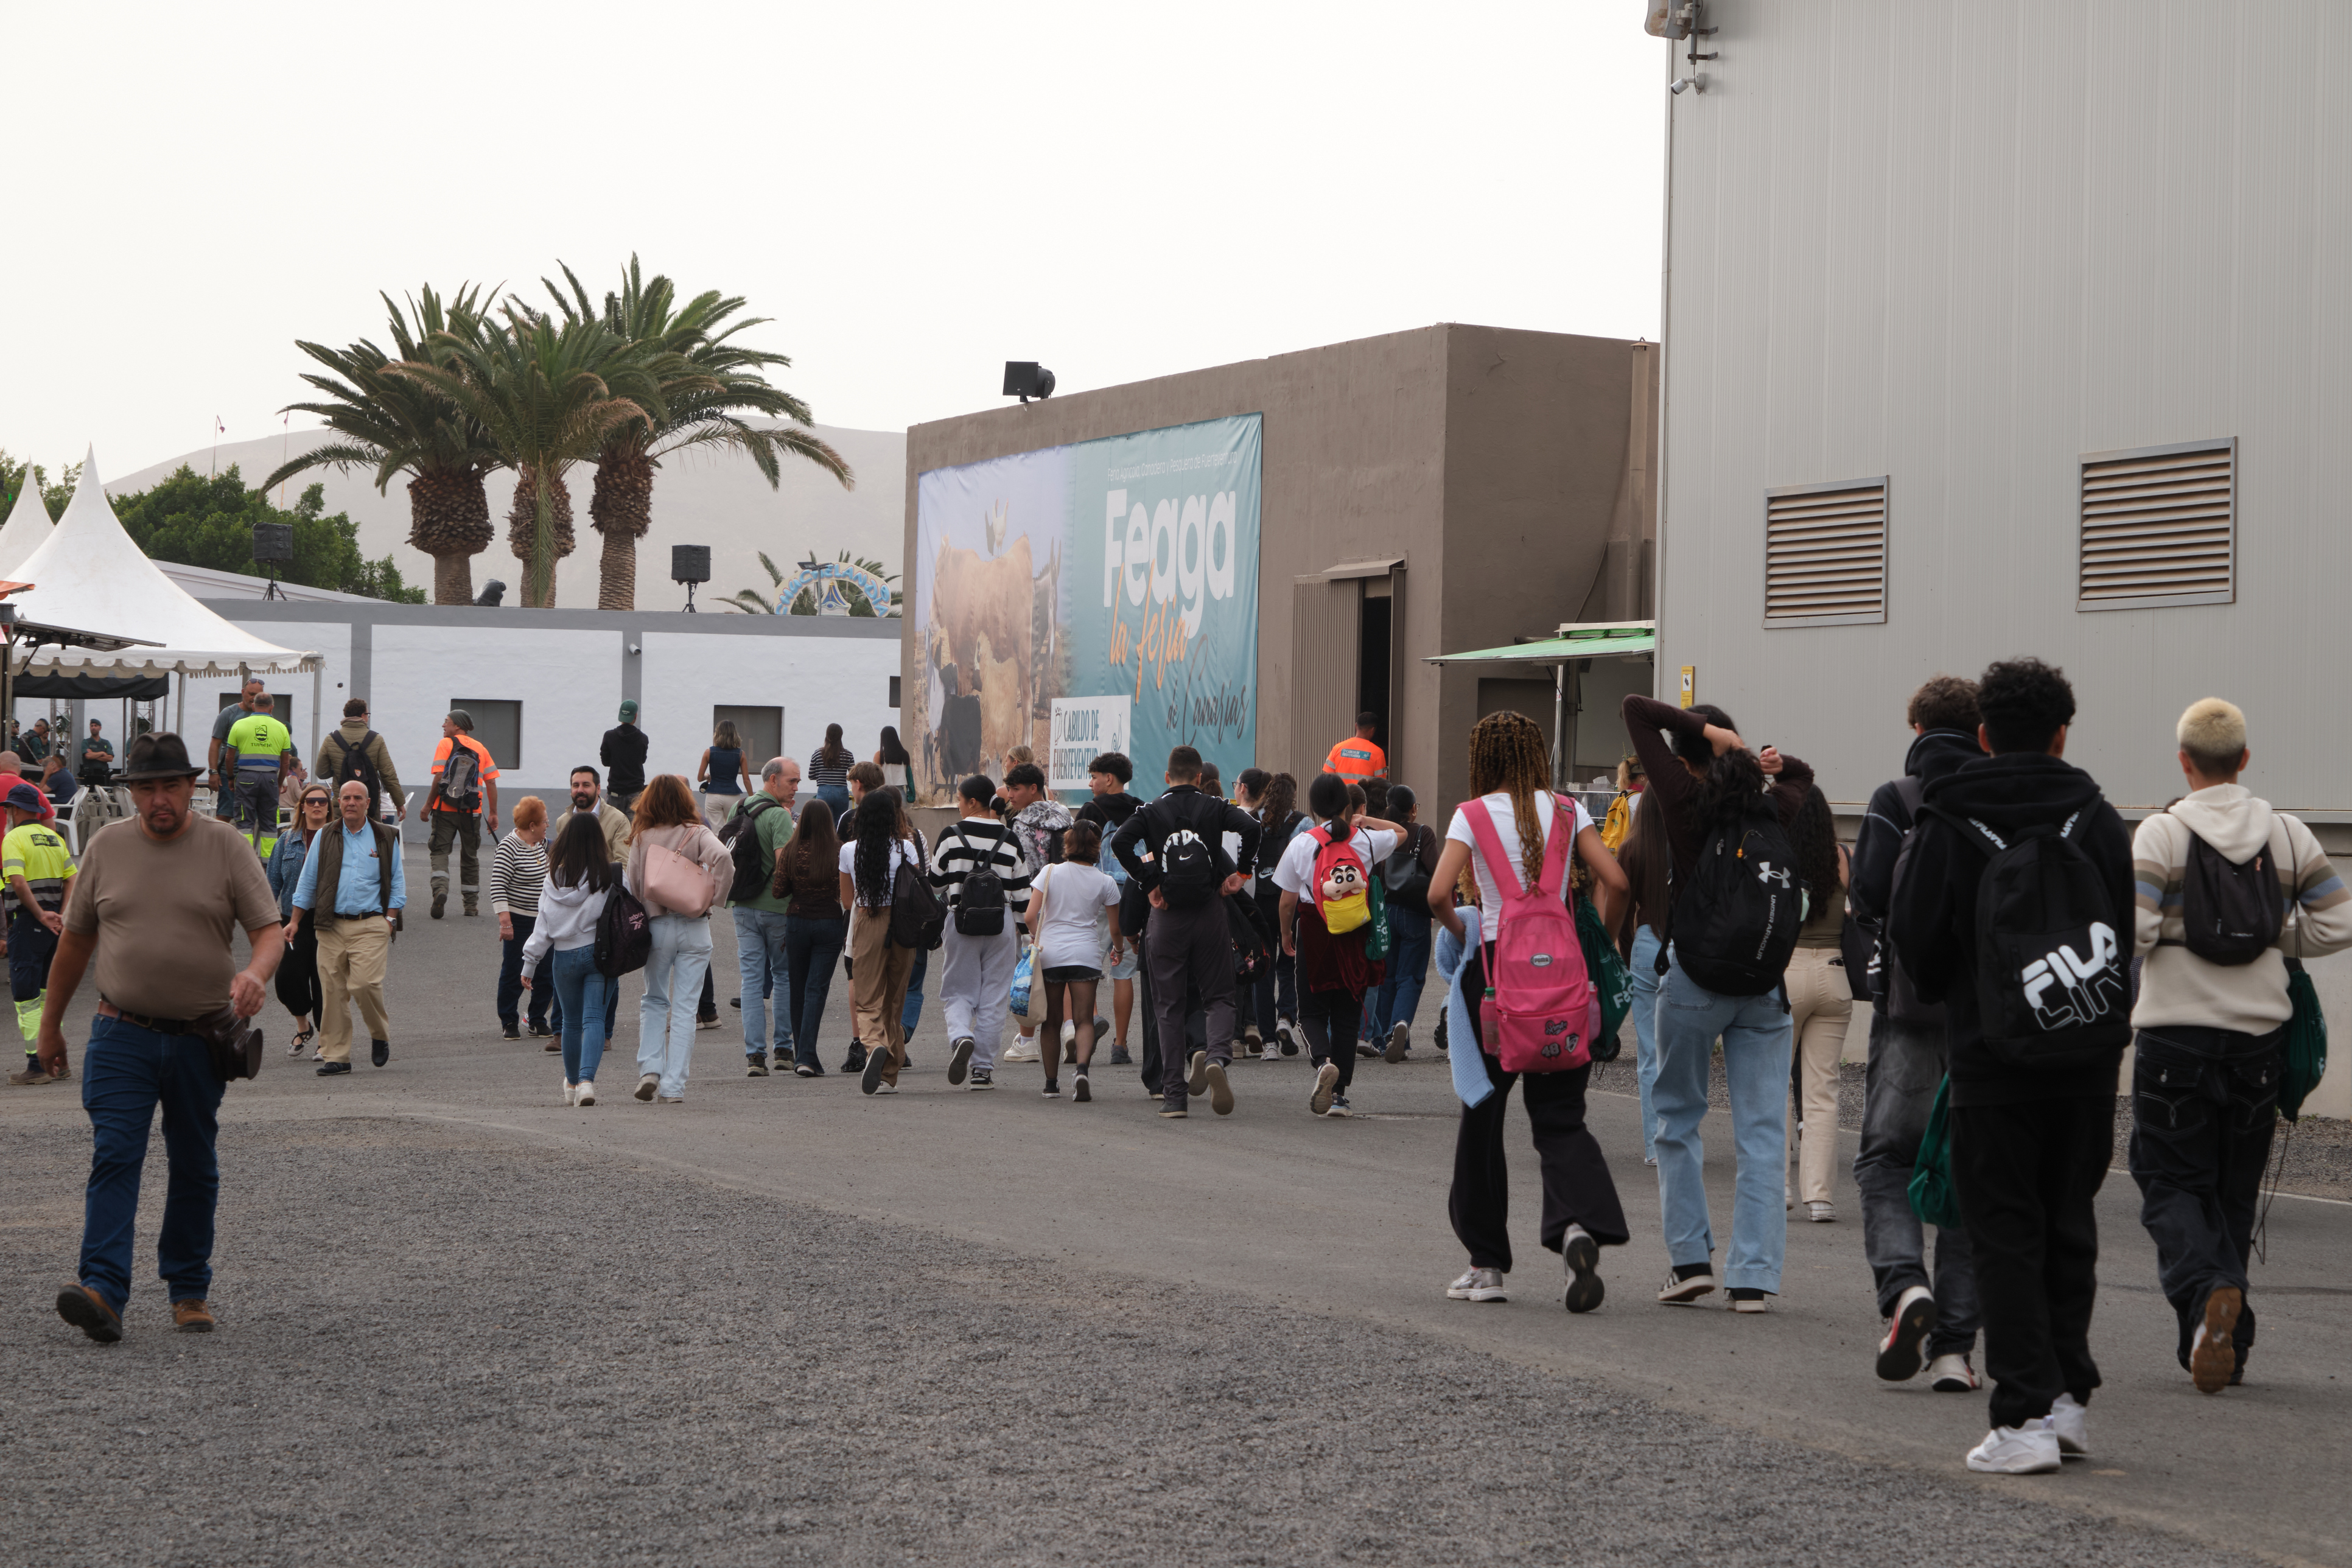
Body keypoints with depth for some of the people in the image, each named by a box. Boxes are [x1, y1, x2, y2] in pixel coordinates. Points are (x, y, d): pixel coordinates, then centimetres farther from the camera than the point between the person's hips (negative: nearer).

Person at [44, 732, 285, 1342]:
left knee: (195, 1168, 9)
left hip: (200, 1039, 0)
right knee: (114, 1156, -13)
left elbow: (270, 929, -4)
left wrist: (255, 972, -26)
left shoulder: (226, 846, -1)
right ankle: (103, 1290, -22)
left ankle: (189, 1289, 21)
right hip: (122, 1035, 0)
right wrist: (50, 1024, 17)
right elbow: (75, 939, 13)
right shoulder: (106, 846, 4)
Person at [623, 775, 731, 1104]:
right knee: (684, 1008, 3)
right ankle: (673, 1085, 0)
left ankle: (649, 1068, 2)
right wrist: (712, 898, -13)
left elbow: (633, 885, -1)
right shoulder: (697, 834, -4)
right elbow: (722, 857, -22)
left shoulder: (641, 838, 0)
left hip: (657, 926, 1)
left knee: (654, 1001, 19)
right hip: (694, 927, -1)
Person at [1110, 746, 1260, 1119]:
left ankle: (1174, 1095, 4)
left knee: (1170, 1005, 7)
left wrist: (1149, 884, -8)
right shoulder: (1214, 808, 3)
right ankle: (1217, 1056, -21)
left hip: (1168, 917, 0)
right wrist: (1241, 871, -3)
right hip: (1210, 912, 0)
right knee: (1219, 997, 9)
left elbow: (1120, 841, -14)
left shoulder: (1152, 812, 3)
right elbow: (1250, 827, -14)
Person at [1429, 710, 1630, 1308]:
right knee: (1560, 1114, 6)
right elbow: (1617, 881, -2)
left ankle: (1487, 1264, 14)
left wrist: (1459, 930, 6)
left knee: (1483, 1112, 10)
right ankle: (1580, 1223, -23)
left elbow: (1437, 894, -13)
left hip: (1495, 966, -2)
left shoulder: (1473, 815, -2)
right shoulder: (1566, 811, 5)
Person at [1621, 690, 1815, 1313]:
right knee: (1762, 1128, 3)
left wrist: (1705, 729, -9)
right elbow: (1802, 775, 28)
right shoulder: (1777, 807, 3)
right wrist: (1770, 764, 7)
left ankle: (1691, 1257, 9)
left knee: (1677, 1117, 14)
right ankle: (1753, 1276, 0)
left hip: (1695, 974, -3)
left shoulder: (1683, 798, -7)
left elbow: (1634, 709, -4)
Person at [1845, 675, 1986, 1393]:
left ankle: (1904, 1284, -18)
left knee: (1886, 1158, 8)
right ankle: (1954, 1346, 4)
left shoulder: (1895, 801, -3)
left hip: (1913, 1008, -2)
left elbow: (1866, 900, -10)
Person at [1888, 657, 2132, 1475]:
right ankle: (2067, 1393, 15)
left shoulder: (1948, 823, -6)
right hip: (2088, 1059, 3)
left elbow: (1913, 938, -3)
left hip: (1992, 1060, -3)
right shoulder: (2098, 818, 1)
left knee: (2005, 1235, 1)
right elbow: (2131, 934, 4)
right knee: (2069, 1226, 15)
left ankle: (2025, 1416, -4)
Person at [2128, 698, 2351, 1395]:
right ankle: (2228, 1344, 15)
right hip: (2259, 1038, 4)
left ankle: (2208, 1290, -23)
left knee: (2171, 1183, 4)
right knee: (2236, 1192, 14)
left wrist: (2140, 942, 5)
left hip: (2175, 1036, -3)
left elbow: (2130, 930, -17)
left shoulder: (2160, 834, -8)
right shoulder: (2288, 835, 3)